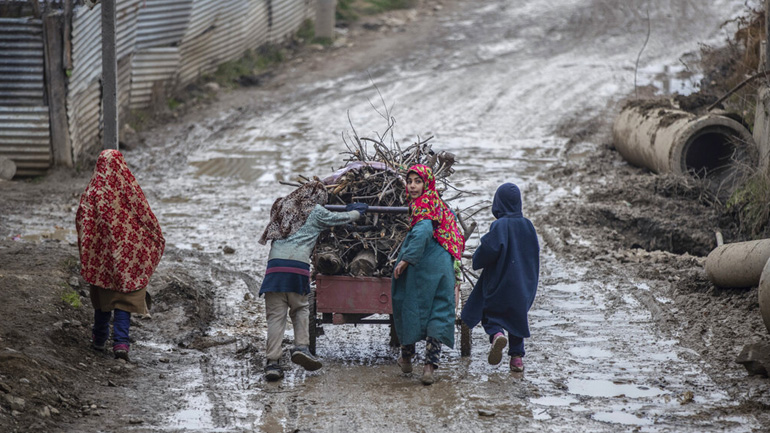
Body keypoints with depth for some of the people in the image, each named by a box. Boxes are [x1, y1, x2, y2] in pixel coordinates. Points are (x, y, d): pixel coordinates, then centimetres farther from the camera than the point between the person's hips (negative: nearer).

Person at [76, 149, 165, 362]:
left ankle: (100, 339, 30)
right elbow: (147, 217, -2)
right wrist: (156, 242, 14)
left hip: (102, 252, 0)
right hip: (129, 253, 0)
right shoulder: (130, 189, -9)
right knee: (125, 297, 3)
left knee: (103, 296, 18)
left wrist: (85, 253, -1)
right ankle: (121, 342, -10)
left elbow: (82, 223, -10)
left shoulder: (93, 191, -10)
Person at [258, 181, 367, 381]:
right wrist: (358, 211, 43)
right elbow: (343, 218, 21)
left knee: (275, 314, 1)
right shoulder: (315, 212, 10)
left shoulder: (282, 206, 21)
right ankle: (301, 347, -1)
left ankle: (272, 362, -6)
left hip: (275, 265, 3)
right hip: (298, 265, -3)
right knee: (300, 309, 17)